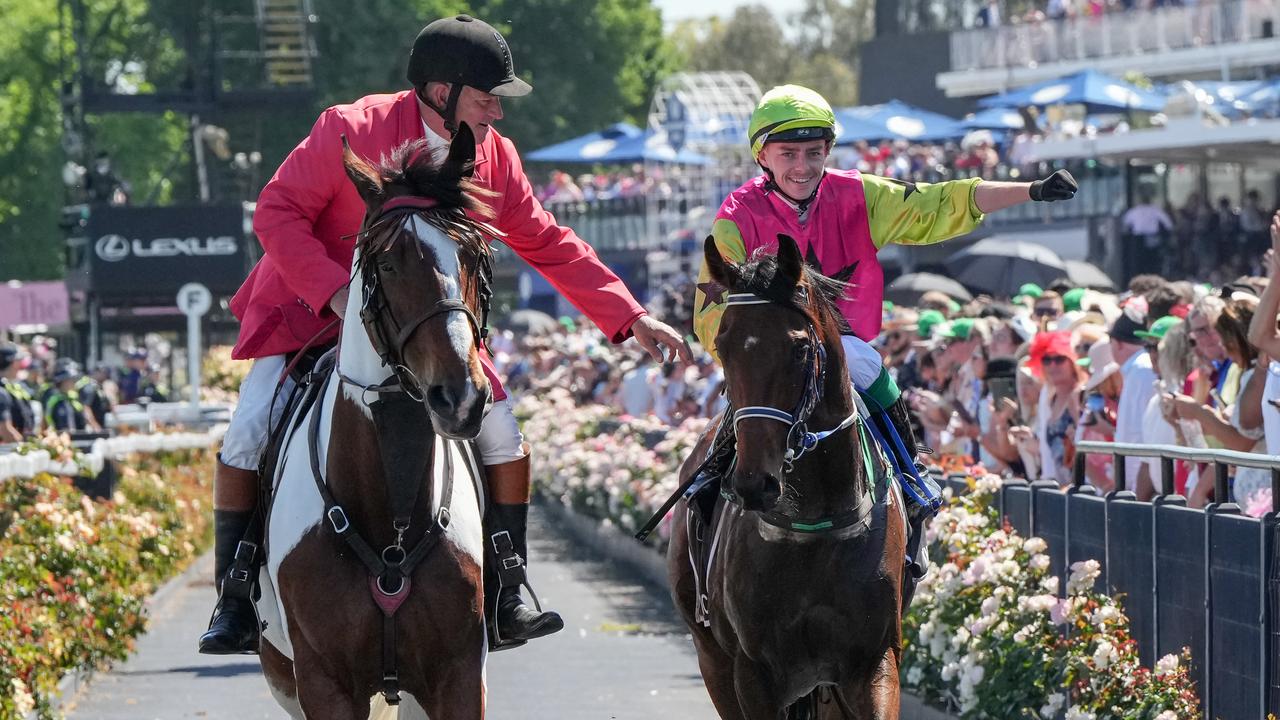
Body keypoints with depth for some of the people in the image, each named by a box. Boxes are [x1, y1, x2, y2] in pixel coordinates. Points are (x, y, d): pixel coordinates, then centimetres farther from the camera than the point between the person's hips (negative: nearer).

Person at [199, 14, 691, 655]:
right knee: (249, 435, -18)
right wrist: (338, 294, -31)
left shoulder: (492, 157, -5)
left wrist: (631, 319, -1)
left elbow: (548, 244, 4)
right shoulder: (352, 131, -21)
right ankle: (234, 606, -7)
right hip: (311, 310, -4)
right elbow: (277, 212, -20)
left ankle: (502, 602, 4)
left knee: (501, 434, -7)